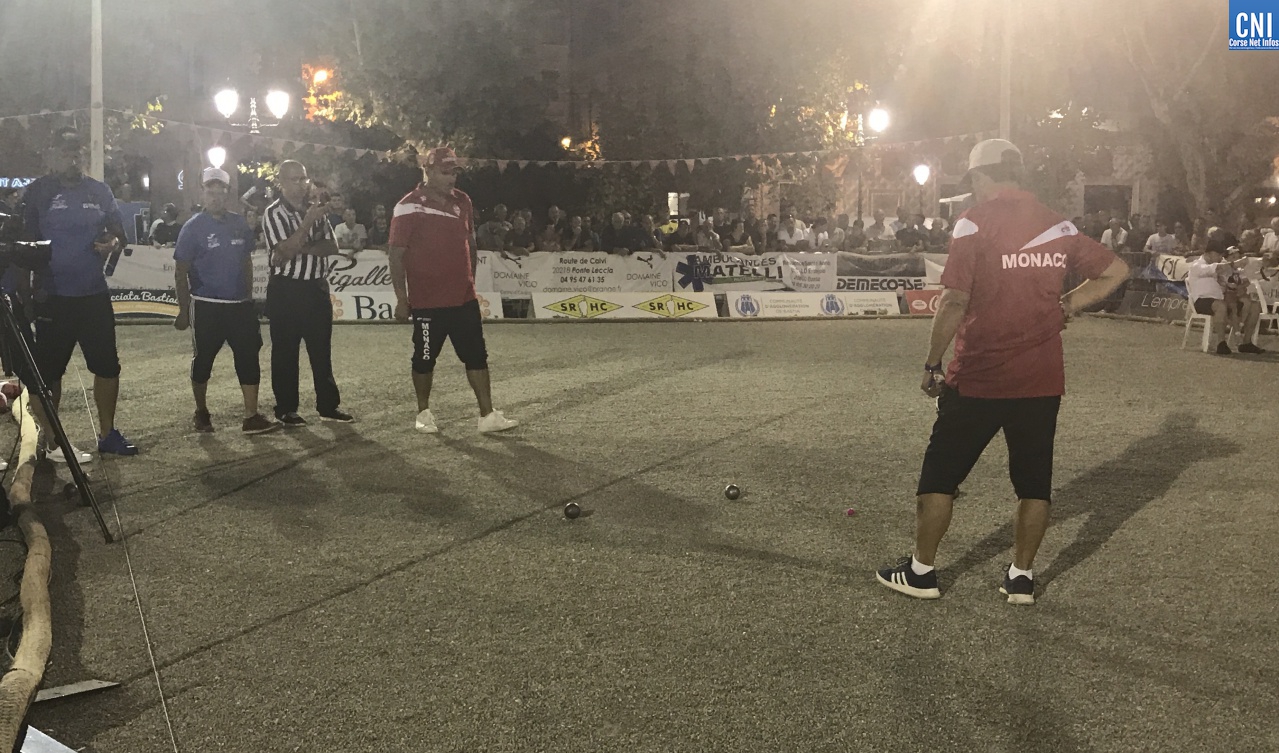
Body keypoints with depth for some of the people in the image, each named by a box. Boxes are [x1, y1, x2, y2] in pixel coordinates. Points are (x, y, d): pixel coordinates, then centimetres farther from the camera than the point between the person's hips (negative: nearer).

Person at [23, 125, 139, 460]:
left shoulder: (99, 191, 8)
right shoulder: (38, 192, -2)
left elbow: (119, 232, 16)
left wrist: (112, 244, -8)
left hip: (95, 294, 4)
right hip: (53, 297, -4)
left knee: (108, 365, 9)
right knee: (49, 369, 3)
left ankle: (107, 433, 23)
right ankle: (50, 441, 13)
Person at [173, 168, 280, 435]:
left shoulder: (240, 224, 7)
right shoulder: (193, 228, -6)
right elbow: (181, 271, -5)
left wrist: (249, 297, 14)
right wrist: (184, 310, -8)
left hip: (240, 305, 4)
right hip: (207, 306, -4)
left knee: (249, 357, -2)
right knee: (203, 360, 7)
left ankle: (252, 418, 0)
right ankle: (201, 413, 24)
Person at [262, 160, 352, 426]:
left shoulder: (316, 209, 10)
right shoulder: (274, 213, -8)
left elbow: (332, 246, 2)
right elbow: (285, 251, -19)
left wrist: (305, 248, -15)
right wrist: (309, 221, -23)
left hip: (317, 287, 5)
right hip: (286, 289, -5)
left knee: (322, 350, 10)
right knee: (286, 352, 2)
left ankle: (329, 405, 17)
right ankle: (286, 409, 11)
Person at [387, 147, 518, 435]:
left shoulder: (463, 201, 7)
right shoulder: (409, 207, -11)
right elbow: (397, 254, -10)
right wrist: (401, 298, -12)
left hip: (464, 299, 5)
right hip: (427, 302, -5)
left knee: (477, 356, 5)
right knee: (425, 358, 7)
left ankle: (487, 415, 10)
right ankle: (424, 412, 25)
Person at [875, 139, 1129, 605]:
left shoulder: (974, 222, -10)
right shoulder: (1057, 225, 6)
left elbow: (955, 301, -17)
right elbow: (1115, 271, 13)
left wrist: (932, 364, -9)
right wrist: (1066, 305, 12)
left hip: (979, 378, -5)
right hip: (1042, 379, 5)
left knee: (940, 473, 8)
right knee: (1034, 480, 14)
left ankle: (921, 571, 16)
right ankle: (1021, 576, 22)